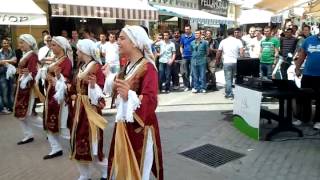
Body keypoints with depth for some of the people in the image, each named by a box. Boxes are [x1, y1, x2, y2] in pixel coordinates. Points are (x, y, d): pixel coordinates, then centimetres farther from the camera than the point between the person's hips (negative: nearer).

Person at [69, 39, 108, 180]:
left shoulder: (95, 67, -14)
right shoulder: (82, 67, 12)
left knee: (91, 144, -1)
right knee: (79, 143, 13)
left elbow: (99, 93, -20)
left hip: (89, 109, -8)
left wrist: (93, 84, -36)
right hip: (78, 108, 8)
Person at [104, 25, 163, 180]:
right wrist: (110, 77, 15)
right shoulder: (128, 66, 7)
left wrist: (128, 95, -44)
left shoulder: (147, 67, -18)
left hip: (140, 128, -8)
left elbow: (151, 102, -30)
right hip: (124, 126, 8)